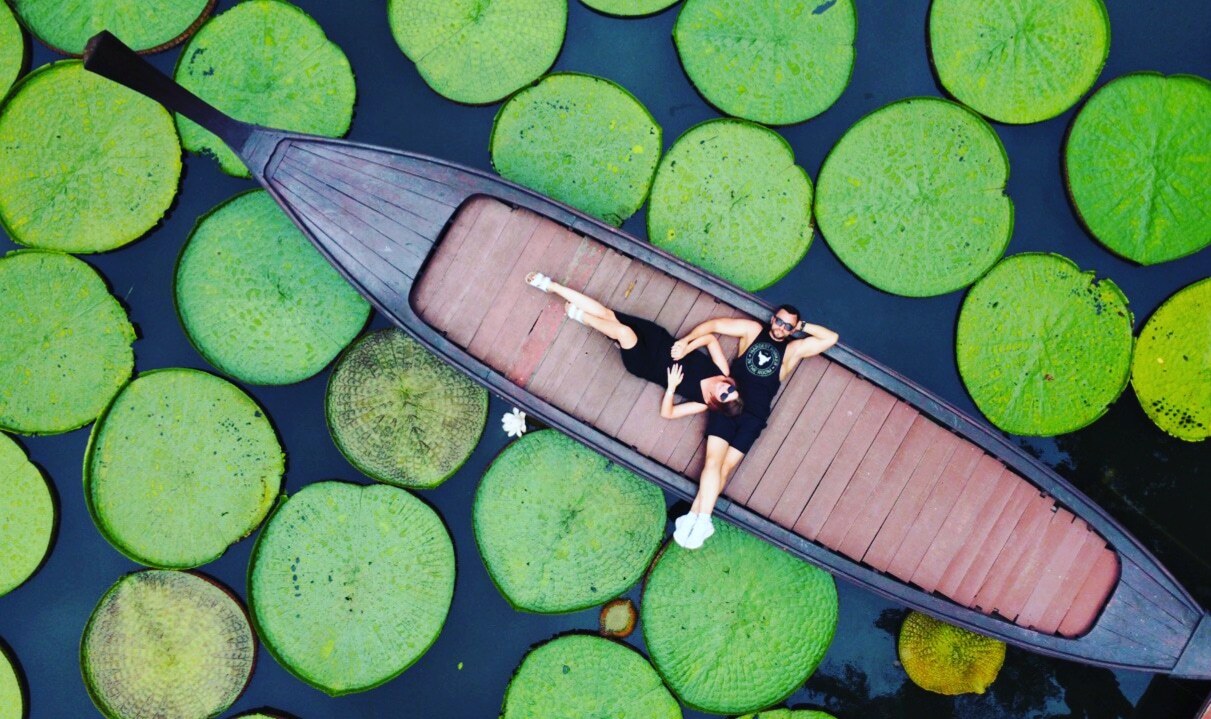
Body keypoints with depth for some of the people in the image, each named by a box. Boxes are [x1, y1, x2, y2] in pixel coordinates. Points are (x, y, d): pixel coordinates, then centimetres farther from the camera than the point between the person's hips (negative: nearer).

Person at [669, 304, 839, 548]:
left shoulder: (795, 349, 11)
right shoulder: (753, 330, 11)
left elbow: (831, 338, 7)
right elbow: (712, 325, 8)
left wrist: (803, 327, 6)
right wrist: (686, 341, -5)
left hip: (754, 415, 0)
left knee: (726, 466, -11)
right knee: (714, 461, -15)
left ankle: (694, 515, -12)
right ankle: (701, 519, -20)